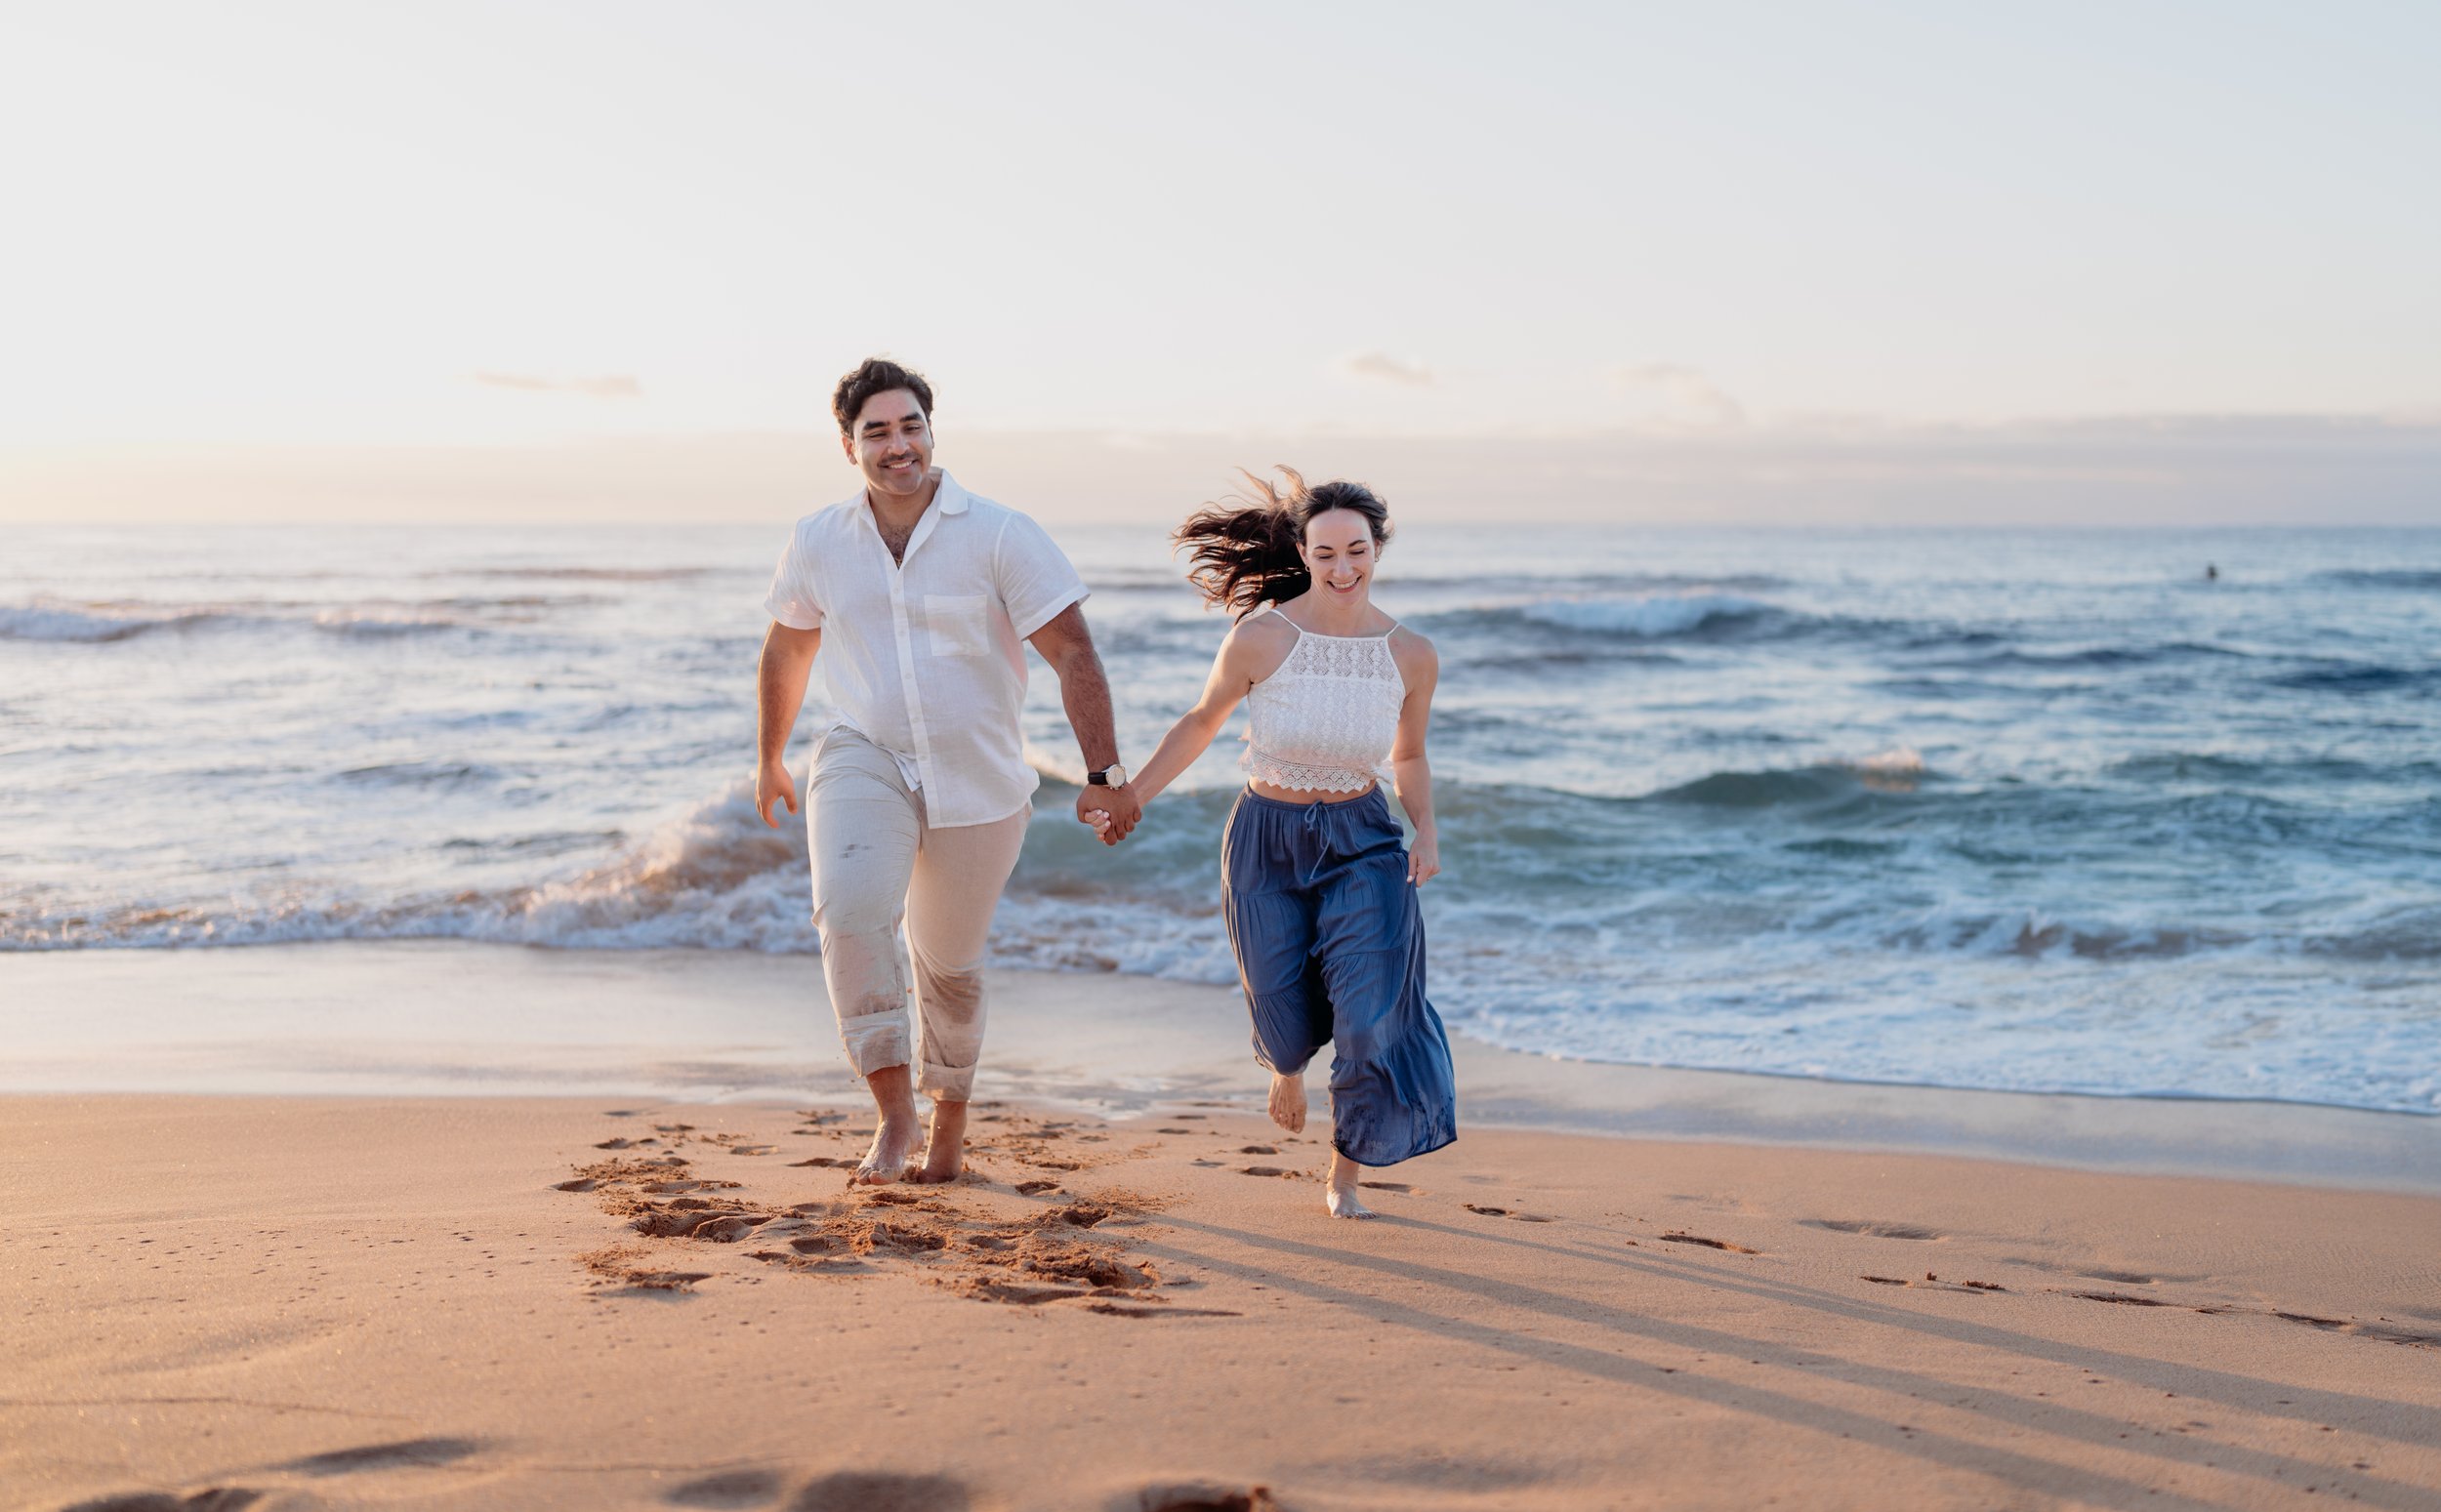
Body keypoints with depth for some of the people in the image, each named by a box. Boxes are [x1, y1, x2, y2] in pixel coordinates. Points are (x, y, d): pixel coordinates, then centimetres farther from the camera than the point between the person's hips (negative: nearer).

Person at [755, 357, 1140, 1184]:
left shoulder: (1000, 536, -11)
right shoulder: (819, 542, -1)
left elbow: (1073, 654, -12)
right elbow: (787, 649, 16)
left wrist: (1106, 774, -19)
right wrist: (770, 760, 26)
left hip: (977, 780, -1)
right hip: (864, 761, 1)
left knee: (948, 961, 11)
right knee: (850, 908, -28)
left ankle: (949, 1115, 36)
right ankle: (894, 1109, -20)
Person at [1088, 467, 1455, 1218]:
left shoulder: (1411, 656, -8)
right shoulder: (1260, 638, -15)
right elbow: (1202, 721, 3)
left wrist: (1426, 828, -7)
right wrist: (1130, 798, 1)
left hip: (1362, 846, 1)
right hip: (1268, 845, -1)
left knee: (1371, 1020, -14)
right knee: (1289, 1027, 8)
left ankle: (1345, 1178, 13)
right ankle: (1286, 1062, 51)